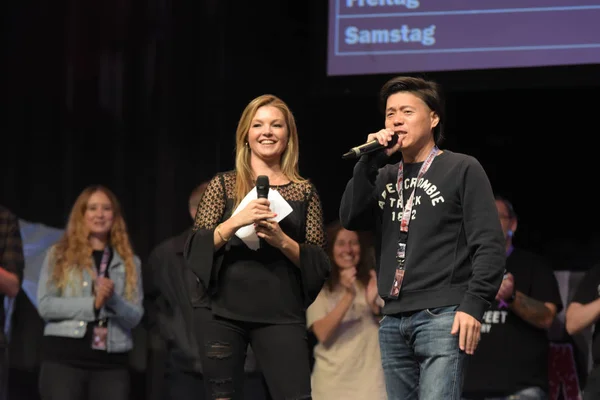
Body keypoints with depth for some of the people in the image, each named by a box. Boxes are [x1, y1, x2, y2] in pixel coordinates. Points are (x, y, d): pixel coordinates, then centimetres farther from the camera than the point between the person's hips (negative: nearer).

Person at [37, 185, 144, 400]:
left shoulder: (129, 262, 14)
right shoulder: (59, 254, 8)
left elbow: (135, 317, 5)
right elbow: (45, 305, -4)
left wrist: (113, 300, -16)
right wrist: (93, 304, -13)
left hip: (112, 362, 2)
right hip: (64, 358, -2)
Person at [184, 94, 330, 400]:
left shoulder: (304, 192, 9)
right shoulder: (223, 185, 7)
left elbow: (318, 263, 7)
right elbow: (196, 248, 0)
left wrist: (282, 241, -11)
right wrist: (235, 221, -15)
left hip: (281, 314, 0)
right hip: (225, 311, 0)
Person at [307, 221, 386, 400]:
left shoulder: (374, 282, 9)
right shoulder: (319, 287, 3)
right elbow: (322, 334, -11)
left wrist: (374, 305, -14)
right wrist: (348, 296, -21)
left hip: (370, 380, 1)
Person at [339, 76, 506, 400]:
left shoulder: (462, 170, 2)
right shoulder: (385, 176, 19)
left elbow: (488, 245, -5)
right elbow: (351, 219, 4)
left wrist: (474, 304, -16)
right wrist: (371, 161, -3)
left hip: (442, 317, -6)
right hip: (393, 321, 6)